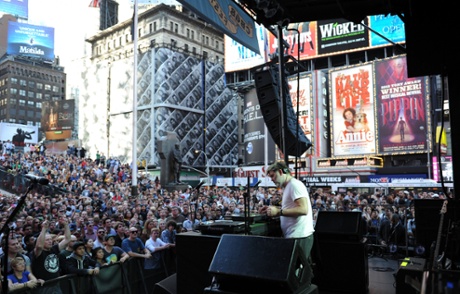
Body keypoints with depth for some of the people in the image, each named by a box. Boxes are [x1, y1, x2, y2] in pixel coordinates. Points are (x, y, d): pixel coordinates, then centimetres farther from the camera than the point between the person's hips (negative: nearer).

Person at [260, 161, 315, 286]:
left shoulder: (294, 184, -13)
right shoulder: (288, 187, 17)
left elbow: (303, 210, -23)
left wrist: (278, 211, -21)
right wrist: (273, 209, 12)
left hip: (299, 236, -10)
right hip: (299, 235, 10)